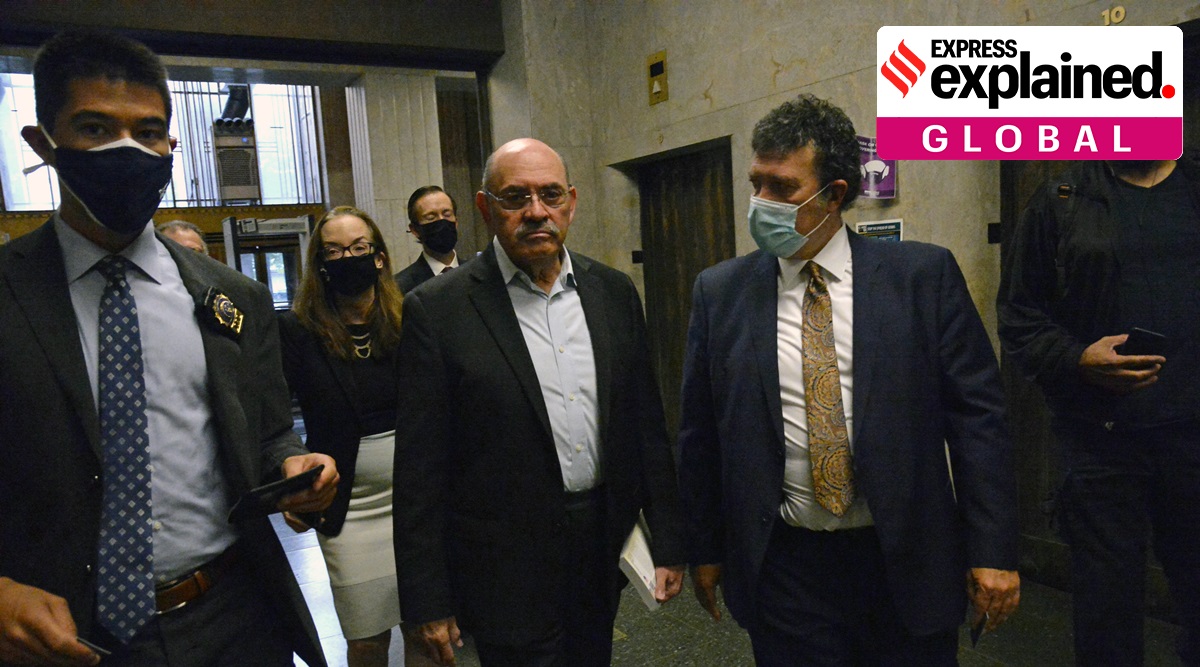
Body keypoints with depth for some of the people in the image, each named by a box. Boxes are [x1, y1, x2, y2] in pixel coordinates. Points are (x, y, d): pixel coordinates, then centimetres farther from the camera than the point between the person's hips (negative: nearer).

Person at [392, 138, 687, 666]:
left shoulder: (615, 292, 2)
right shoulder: (437, 311, -11)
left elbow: (645, 421, 6)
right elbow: (419, 469, -9)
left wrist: (668, 540, 6)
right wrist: (428, 603, -7)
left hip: (606, 556, 5)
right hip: (508, 574, -4)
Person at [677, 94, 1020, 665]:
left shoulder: (924, 275, -6)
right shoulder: (720, 291, -2)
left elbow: (976, 413, -4)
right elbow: (700, 432, 2)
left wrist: (992, 549, -5)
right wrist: (705, 550, 5)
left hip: (907, 562, 0)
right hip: (783, 564, 1)